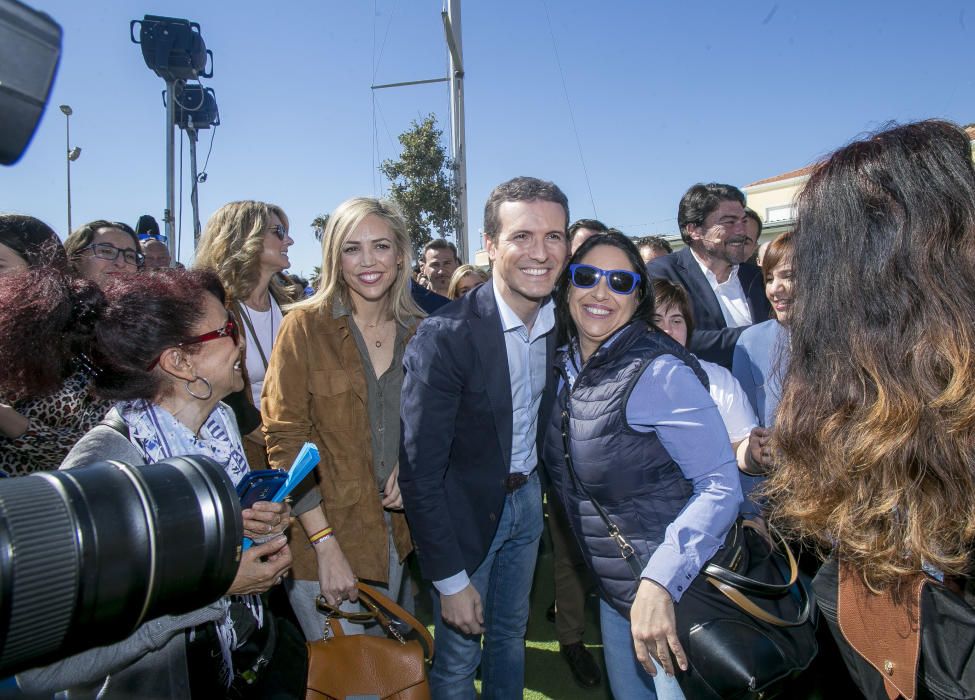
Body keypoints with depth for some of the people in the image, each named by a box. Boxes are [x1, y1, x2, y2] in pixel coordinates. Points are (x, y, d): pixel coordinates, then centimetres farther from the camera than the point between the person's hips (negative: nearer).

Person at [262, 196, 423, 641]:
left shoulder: (418, 333, 4)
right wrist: (325, 544, -17)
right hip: (324, 540, -4)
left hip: (399, 536, 4)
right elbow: (284, 440, -11)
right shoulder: (306, 325, -9)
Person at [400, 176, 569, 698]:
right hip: (462, 508, -5)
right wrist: (451, 580, -20)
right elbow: (420, 470, -23)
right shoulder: (444, 336, -26)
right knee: (457, 657, 11)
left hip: (527, 496, 5)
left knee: (511, 634, 23)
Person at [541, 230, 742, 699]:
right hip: (613, 589, 7)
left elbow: (721, 486, -25)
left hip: (674, 591, -7)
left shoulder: (659, 371, -22)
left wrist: (660, 583, -32)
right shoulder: (565, 367, 1)